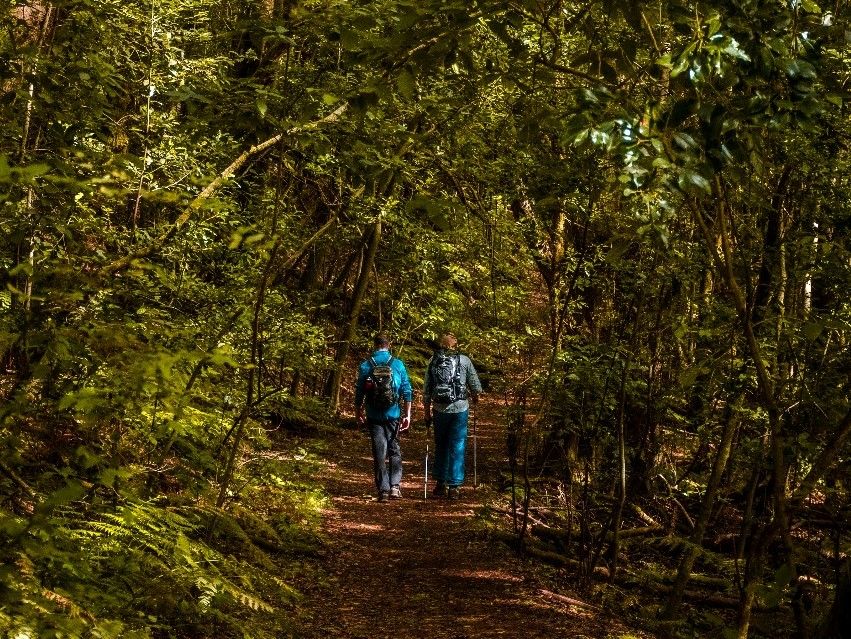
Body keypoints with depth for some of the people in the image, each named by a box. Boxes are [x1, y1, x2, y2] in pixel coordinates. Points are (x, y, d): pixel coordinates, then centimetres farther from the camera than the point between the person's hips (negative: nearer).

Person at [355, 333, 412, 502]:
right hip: (393, 416, 0)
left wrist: (358, 413, 15)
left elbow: (359, 392, 2)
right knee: (395, 451, 12)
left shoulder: (365, 365, -2)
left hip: (374, 417, 0)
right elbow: (406, 391, -2)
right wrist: (407, 415, 5)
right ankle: (395, 485, 0)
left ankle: (383, 489, 2)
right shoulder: (398, 364, -2)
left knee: (379, 453, 5)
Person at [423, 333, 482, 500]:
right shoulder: (464, 360, -1)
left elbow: (426, 391, 4)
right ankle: (454, 486, 3)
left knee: (440, 446, 16)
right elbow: (475, 386, 3)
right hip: (460, 408, -2)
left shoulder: (433, 361, 3)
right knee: (457, 448, 4)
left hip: (439, 410, 2)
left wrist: (427, 412, 13)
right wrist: (475, 397, 24)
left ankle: (440, 484, 19)